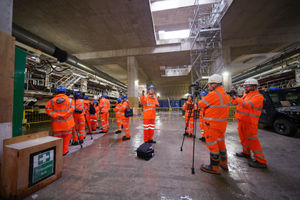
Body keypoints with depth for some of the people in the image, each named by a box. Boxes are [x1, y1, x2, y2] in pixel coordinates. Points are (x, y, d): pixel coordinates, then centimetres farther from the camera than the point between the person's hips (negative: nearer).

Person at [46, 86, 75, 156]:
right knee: (66, 137, 13)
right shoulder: (70, 100, -1)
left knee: (57, 138, 14)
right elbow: (72, 109, -12)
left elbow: (48, 110, -5)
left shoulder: (52, 101, 2)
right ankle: (64, 151, 23)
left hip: (57, 124, 1)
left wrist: (56, 115, -8)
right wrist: (64, 115, -11)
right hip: (67, 123, -1)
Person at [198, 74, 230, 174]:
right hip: (222, 122, 9)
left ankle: (214, 167, 17)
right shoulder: (225, 94, 9)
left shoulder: (213, 94, -20)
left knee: (212, 144, 4)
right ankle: (223, 163, 38)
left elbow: (200, 104, -11)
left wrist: (203, 99, 9)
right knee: (220, 142, 22)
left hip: (213, 124, -9)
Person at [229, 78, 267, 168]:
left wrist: (236, 98, -25)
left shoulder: (258, 96, -12)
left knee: (252, 140, -5)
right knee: (243, 137, 19)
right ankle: (246, 152, 36)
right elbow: (236, 103, 15)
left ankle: (261, 161, 7)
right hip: (242, 120, 9)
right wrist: (233, 96, 0)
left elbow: (248, 105, -28)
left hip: (249, 121, -9)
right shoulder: (246, 94, 14)